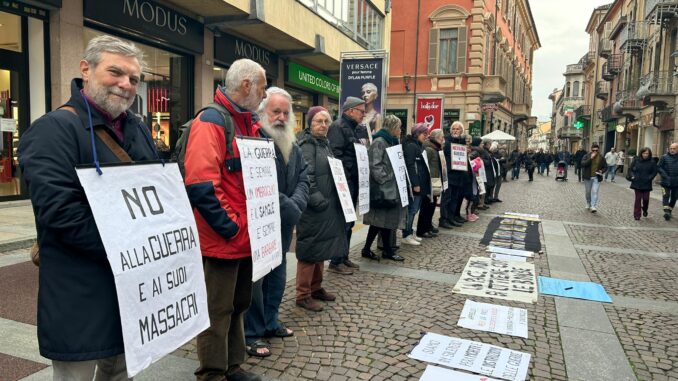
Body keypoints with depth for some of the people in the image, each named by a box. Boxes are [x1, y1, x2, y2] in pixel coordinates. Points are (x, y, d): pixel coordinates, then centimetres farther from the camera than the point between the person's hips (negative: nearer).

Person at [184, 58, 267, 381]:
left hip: (247, 238, 9)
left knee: (238, 306, 20)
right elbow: (200, 185, -25)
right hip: (222, 240, -9)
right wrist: (230, 228, -20)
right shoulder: (211, 122, -16)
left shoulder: (249, 124, 13)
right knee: (217, 313, 5)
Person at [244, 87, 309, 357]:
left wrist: (296, 204, -9)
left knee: (278, 275, 19)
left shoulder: (292, 145, 12)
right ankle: (251, 334, 15)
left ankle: (269, 323, 35)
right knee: (254, 278, 1)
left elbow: (303, 178, 11)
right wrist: (288, 209, -18)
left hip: (283, 225, 9)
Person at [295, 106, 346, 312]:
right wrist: (317, 199, -24)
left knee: (322, 247, 16)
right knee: (310, 248, -2)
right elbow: (306, 176, -21)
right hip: (313, 207, -9)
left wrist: (336, 196, 12)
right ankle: (303, 295, 8)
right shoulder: (306, 144, -12)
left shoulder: (324, 143, 15)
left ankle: (316, 287, 29)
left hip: (328, 205, 9)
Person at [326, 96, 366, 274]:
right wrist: (343, 179, -23)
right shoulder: (337, 127, -11)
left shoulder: (355, 129, 18)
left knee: (349, 221, 14)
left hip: (353, 181, 10)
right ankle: (335, 262, 3)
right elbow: (335, 155, -21)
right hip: (343, 181, -9)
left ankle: (344, 257, 24)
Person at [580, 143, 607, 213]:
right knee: (587, 192, 12)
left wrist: (602, 171, -9)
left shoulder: (601, 158, 4)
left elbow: (605, 167, 12)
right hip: (588, 177, 1)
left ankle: (593, 206, -15)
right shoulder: (586, 156, -1)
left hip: (597, 178, -1)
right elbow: (583, 164, -17)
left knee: (595, 192, -11)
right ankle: (588, 204, 31)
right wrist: (591, 158, -22)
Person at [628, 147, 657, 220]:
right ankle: (637, 215, 9)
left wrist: (649, 178, -10)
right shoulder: (636, 160, 0)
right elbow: (630, 169, 7)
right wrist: (632, 176, -6)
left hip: (647, 184, 0)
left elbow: (654, 172, 3)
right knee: (638, 199, 2)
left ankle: (645, 210, 34)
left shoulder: (652, 162, 0)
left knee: (646, 198, 2)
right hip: (637, 183, 0)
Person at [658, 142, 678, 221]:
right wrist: (665, 176, -13)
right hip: (666, 182, -3)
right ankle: (666, 211, -15)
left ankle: (669, 211, 24)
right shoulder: (664, 157, -3)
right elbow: (659, 168, -2)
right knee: (666, 196, -11)